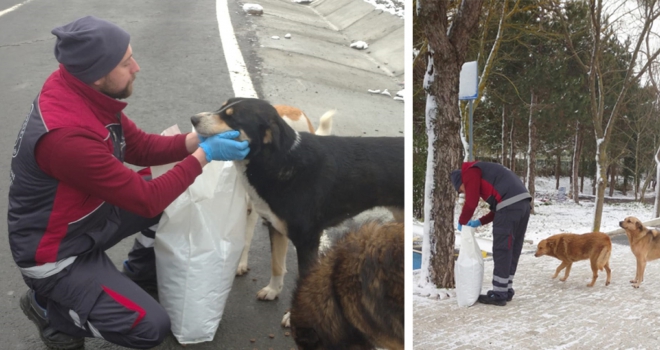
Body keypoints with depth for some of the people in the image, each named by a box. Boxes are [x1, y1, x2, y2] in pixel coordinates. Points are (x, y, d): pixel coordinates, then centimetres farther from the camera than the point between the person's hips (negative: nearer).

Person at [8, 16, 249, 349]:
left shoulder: (84, 92, -10)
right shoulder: (68, 135, -37)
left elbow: (140, 147, 2)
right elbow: (146, 199, -29)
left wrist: (196, 140, -13)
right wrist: (204, 155, -22)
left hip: (89, 217, 8)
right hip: (57, 255, -8)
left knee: (175, 197, 4)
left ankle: (140, 272, 24)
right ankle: (47, 306, 9)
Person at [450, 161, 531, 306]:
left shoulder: (470, 172, 5)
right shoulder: (485, 173, 33)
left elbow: (471, 202, -4)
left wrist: (462, 222, 12)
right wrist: (480, 222, 23)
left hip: (510, 204, -9)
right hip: (522, 202, 9)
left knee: (501, 251, -3)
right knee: (512, 250, 14)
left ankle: (499, 294, 2)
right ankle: (506, 290, 20)